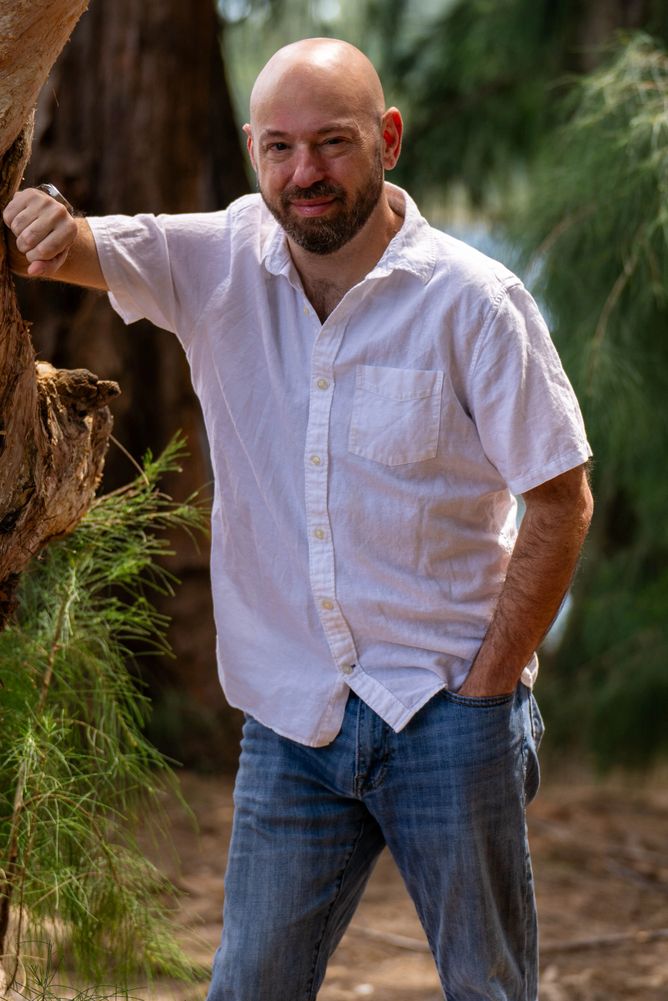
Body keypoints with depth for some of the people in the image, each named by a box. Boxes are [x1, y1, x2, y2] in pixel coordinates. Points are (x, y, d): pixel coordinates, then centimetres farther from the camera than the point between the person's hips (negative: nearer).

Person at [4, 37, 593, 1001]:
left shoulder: (474, 300, -10)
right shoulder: (219, 263, 1)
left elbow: (561, 501, -6)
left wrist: (489, 682, -8)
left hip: (443, 710, -3)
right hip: (289, 715, 3)